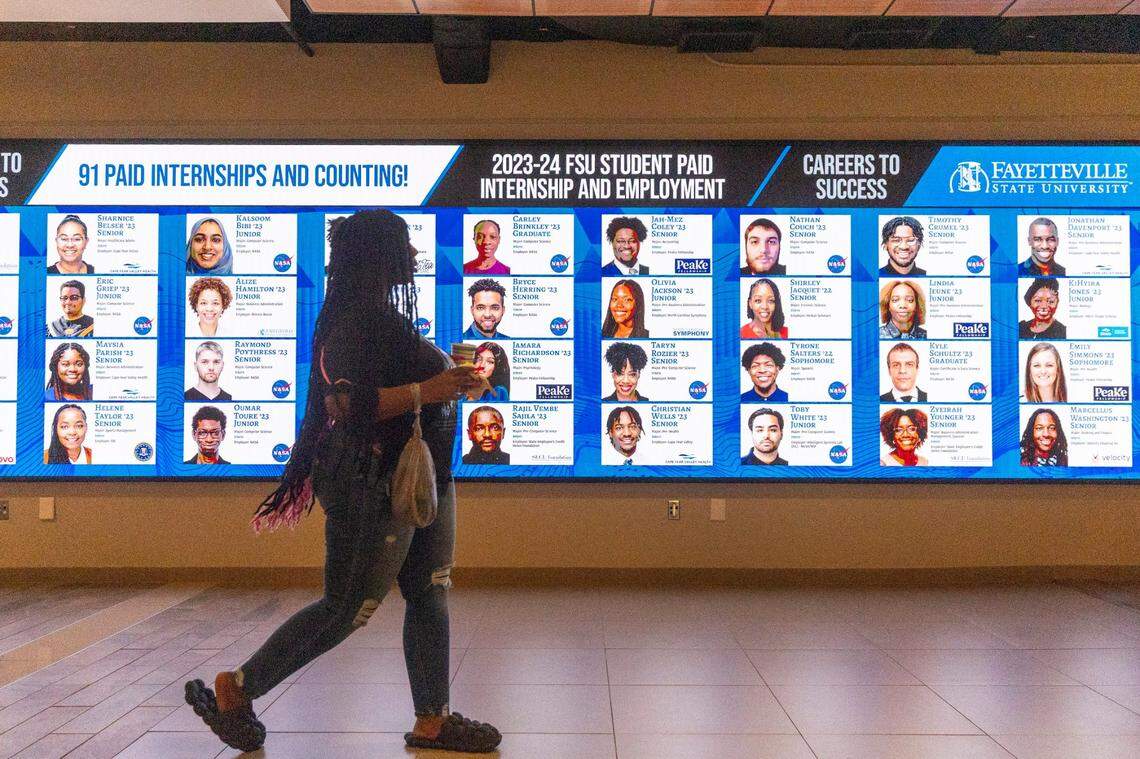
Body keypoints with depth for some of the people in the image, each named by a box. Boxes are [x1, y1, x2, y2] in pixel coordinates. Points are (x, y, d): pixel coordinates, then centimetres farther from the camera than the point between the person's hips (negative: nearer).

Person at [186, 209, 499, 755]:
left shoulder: (385, 315, 15)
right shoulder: (356, 320, -18)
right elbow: (344, 404, -28)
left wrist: (450, 379, 17)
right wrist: (427, 390, -28)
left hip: (420, 477, 10)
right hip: (375, 484, -10)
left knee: (429, 596, 10)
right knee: (347, 608, 0)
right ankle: (235, 690, 14)